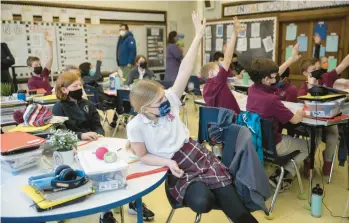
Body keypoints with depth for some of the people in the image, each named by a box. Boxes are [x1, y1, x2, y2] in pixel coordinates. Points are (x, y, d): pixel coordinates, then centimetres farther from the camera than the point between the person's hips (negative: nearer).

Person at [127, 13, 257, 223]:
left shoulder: (170, 100, -6)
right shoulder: (136, 126, -12)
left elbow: (185, 71, -10)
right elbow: (143, 156, -2)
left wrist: (198, 36, -14)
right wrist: (168, 162, -18)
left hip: (197, 154, 3)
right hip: (177, 169, -2)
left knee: (231, 200, -10)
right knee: (202, 202, -28)